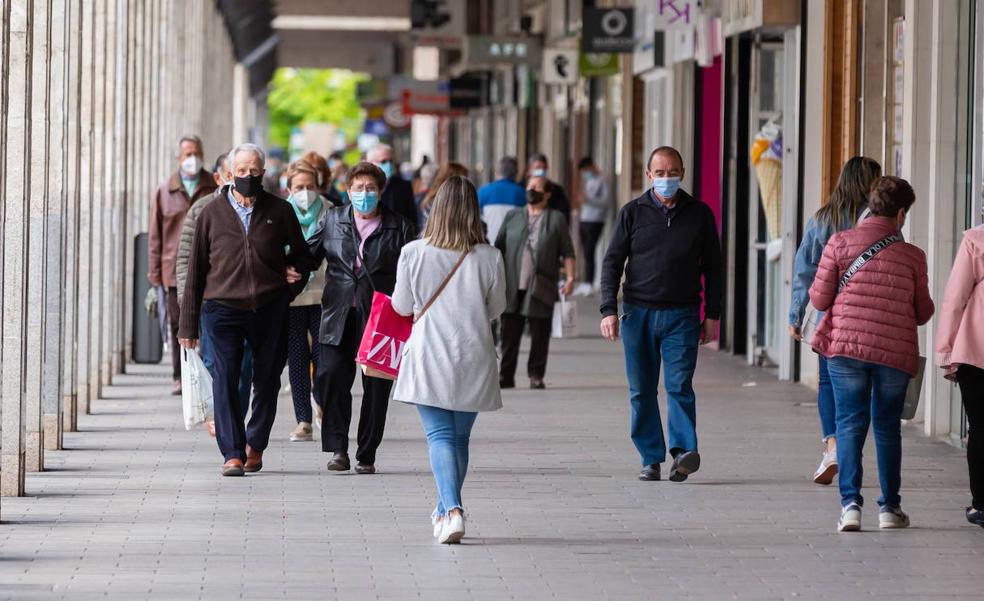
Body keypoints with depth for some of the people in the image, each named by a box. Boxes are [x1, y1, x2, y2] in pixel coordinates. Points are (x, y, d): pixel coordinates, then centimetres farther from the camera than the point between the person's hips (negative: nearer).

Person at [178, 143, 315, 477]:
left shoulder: (279, 211, 6)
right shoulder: (212, 214, 5)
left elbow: (301, 253, 22)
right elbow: (196, 269, 9)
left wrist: (295, 275, 1)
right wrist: (188, 323, 7)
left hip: (270, 308, 1)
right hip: (222, 308, -1)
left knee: (267, 379, 7)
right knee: (225, 379, -12)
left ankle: (255, 445, 24)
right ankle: (232, 453, -13)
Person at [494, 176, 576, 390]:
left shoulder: (556, 219, 6)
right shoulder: (513, 216, 13)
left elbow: (567, 252, 5)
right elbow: (499, 248, 13)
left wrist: (570, 277, -6)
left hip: (541, 288, -2)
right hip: (512, 287, 2)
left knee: (540, 335, 2)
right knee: (509, 333, 2)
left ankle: (536, 376, 10)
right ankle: (506, 376, 7)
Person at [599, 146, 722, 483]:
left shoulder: (699, 214, 7)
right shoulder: (632, 213, 6)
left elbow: (712, 266, 12)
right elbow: (612, 262, 6)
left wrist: (712, 315, 7)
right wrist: (609, 310, -5)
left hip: (682, 315, -1)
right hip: (638, 313, 1)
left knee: (679, 385, -14)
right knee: (642, 391, 3)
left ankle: (684, 450, -20)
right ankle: (651, 458, 8)